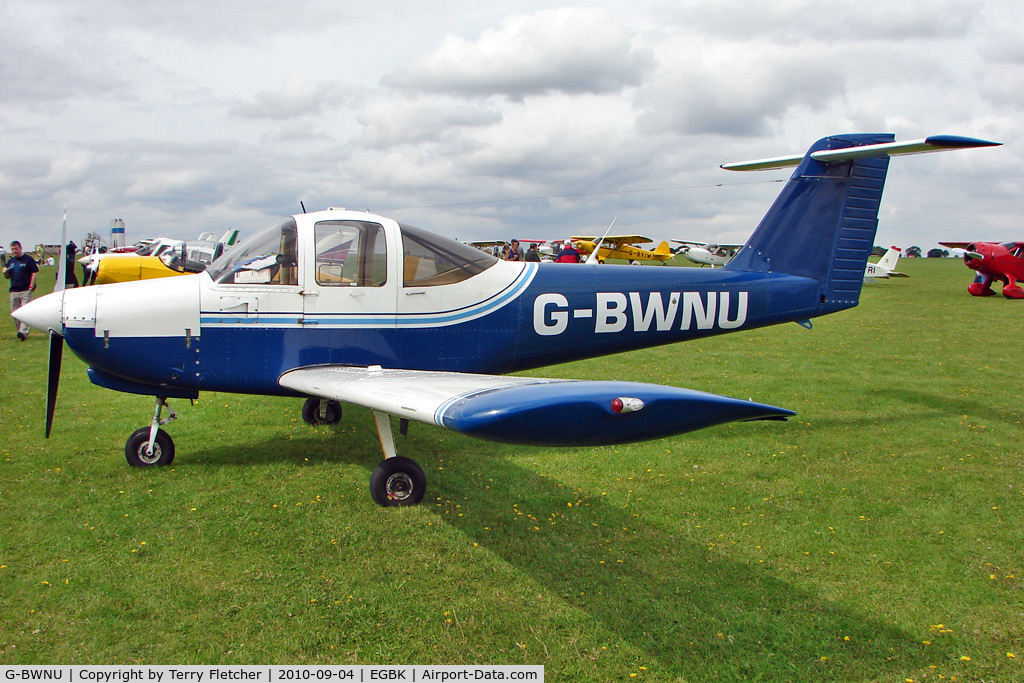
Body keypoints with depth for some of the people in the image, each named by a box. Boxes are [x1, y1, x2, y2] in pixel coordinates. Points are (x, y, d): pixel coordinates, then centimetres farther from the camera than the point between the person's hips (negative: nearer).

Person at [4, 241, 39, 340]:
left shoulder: (28, 259, -1)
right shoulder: (10, 261, 17)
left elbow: (34, 273, -4)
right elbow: (7, 277, 21)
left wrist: (31, 287, -11)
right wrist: (5, 272, -3)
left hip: (26, 291, -6)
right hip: (14, 291, 6)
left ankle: (24, 332, -22)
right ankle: (20, 332, 15)